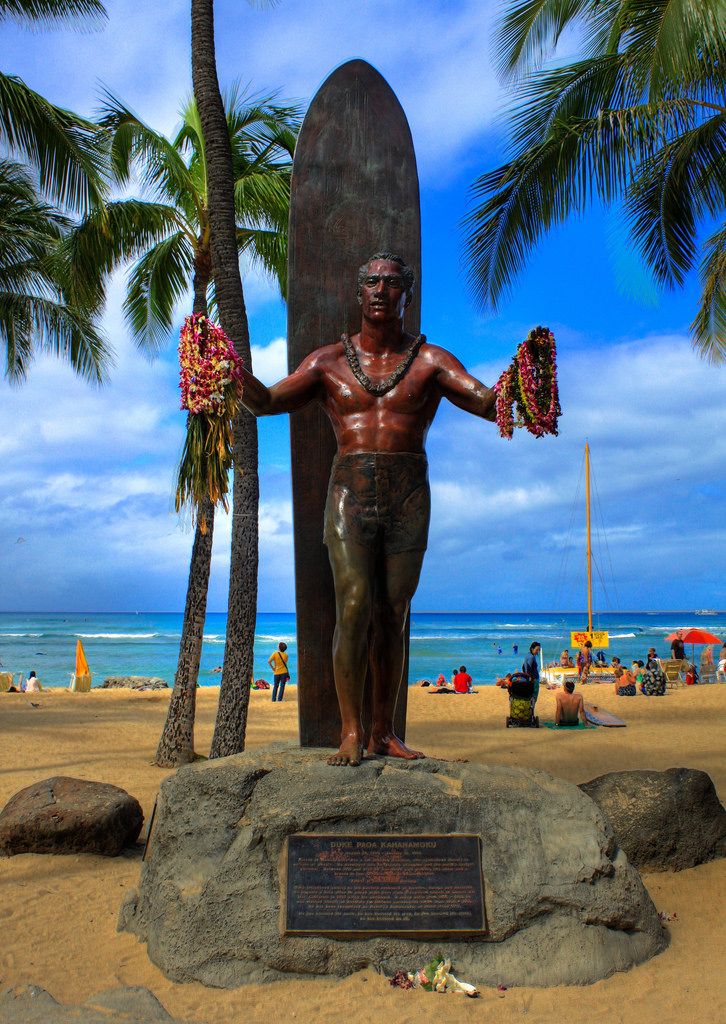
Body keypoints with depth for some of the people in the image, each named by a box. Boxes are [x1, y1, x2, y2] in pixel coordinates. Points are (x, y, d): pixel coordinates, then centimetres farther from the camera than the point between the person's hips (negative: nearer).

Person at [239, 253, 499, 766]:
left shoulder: (430, 360, 7)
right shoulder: (329, 361, 10)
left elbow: (486, 403, -6)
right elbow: (267, 402, 4)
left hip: (409, 501, 1)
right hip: (350, 497, 0)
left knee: (393, 617, 4)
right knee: (354, 608, -12)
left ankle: (384, 732, 14)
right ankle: (351, 733, -4)